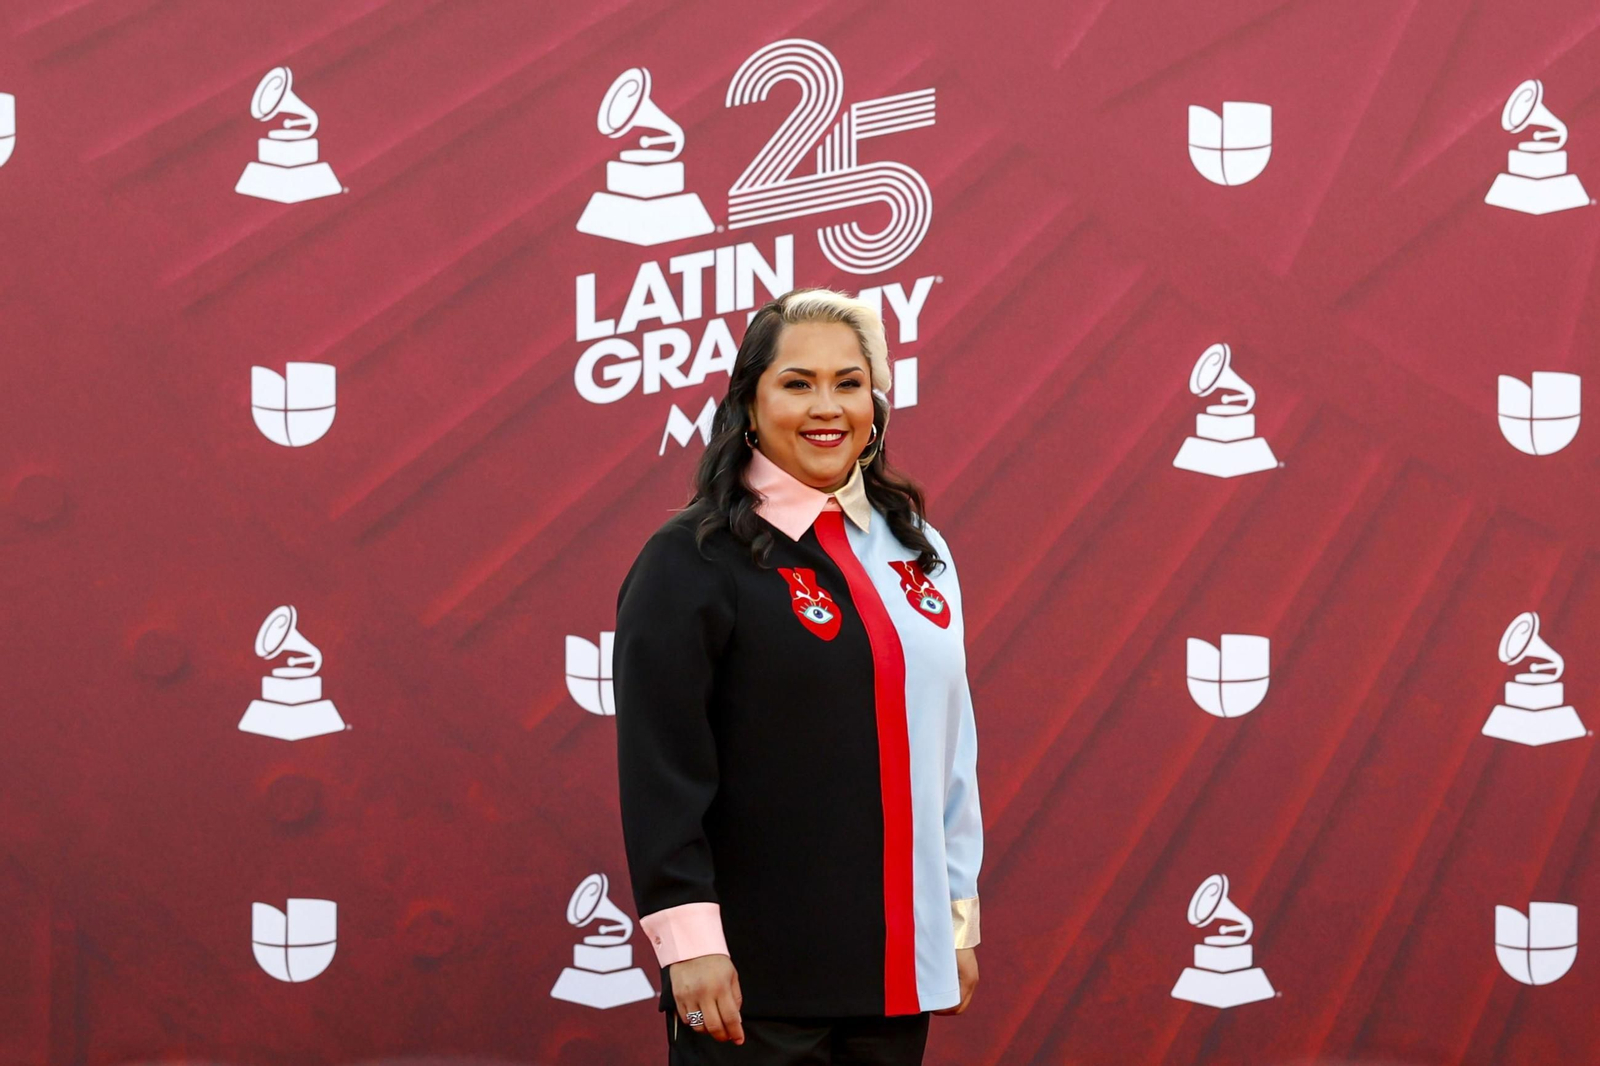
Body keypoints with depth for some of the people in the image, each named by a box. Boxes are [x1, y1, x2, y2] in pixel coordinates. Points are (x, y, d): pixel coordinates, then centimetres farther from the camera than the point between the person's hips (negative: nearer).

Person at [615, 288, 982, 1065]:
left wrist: (959, 916, 15)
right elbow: (661, 767, -12)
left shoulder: (915, 550, 13)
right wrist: (688, 935, -17)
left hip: (897, 969, 6)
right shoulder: (693, 559, -6)